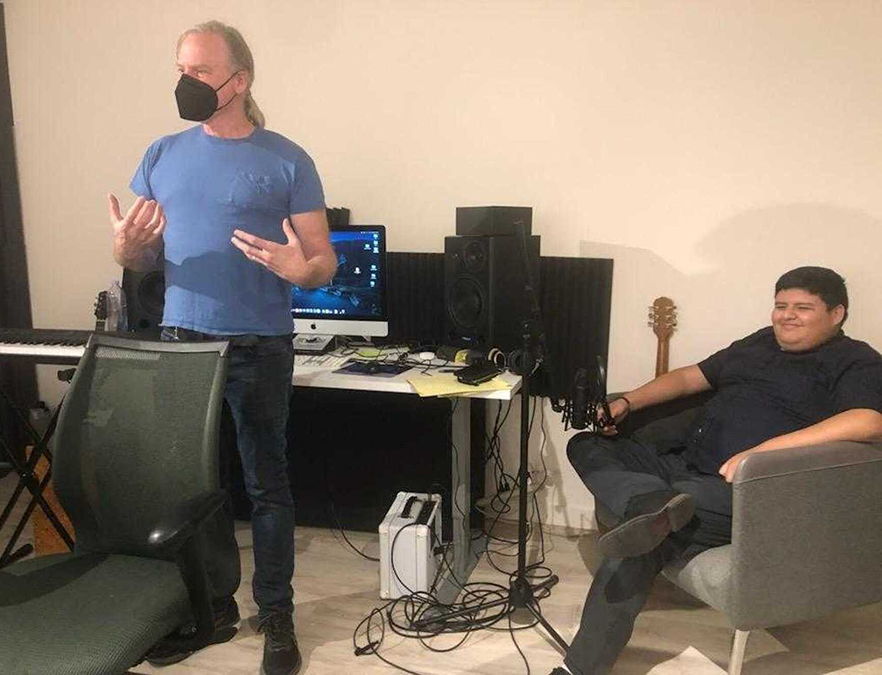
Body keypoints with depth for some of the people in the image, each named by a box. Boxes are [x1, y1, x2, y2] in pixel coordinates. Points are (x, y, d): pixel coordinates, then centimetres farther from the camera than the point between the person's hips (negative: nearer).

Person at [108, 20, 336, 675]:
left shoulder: (287, 161, -2)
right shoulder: (162, 155, 10)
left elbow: (325, 262, -3)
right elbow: (139, 259, 13)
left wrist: (300, 269, -26)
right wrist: (127, 245, -11)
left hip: (260, 349, -4)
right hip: (181, 343, 4)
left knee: (266, 485, 5)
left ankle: (277, 615, 22)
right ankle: (212, 606, 31)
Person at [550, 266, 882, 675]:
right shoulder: (761, 342, 23)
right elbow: (689, 378, 29)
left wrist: (760, 451, -31)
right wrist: (627, 403, 13)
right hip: (682, 465, 9)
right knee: (585, 446, -5)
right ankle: (655, 504, -30)